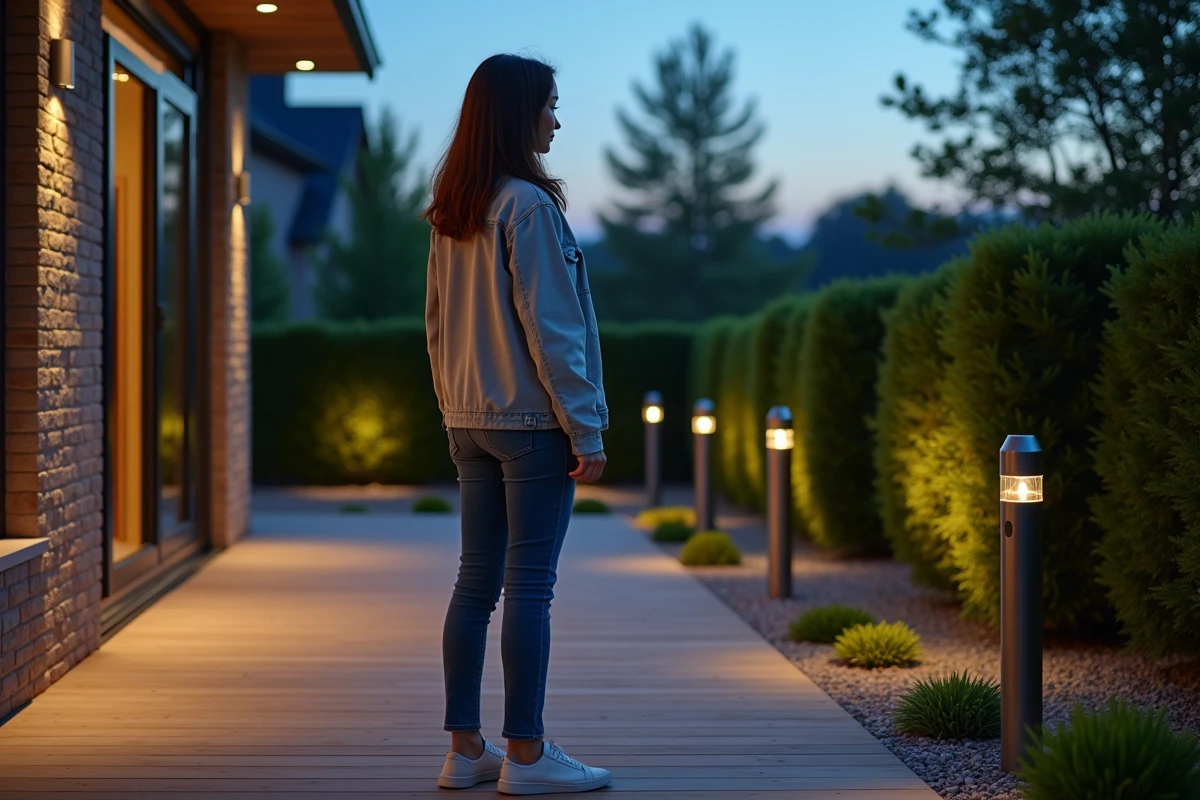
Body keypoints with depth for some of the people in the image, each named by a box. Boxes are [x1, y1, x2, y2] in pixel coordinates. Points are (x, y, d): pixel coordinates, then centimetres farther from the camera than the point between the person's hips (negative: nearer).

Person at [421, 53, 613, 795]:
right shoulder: (528, 206, -13)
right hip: (533, 421, -8)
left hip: (471, 422, 8)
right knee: (530, 586, -3)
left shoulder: (451, 213, 11)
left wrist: (454, 408, 18)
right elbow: (550, 329, -15)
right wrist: (587, 429, -12)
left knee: (477, 581, 10)